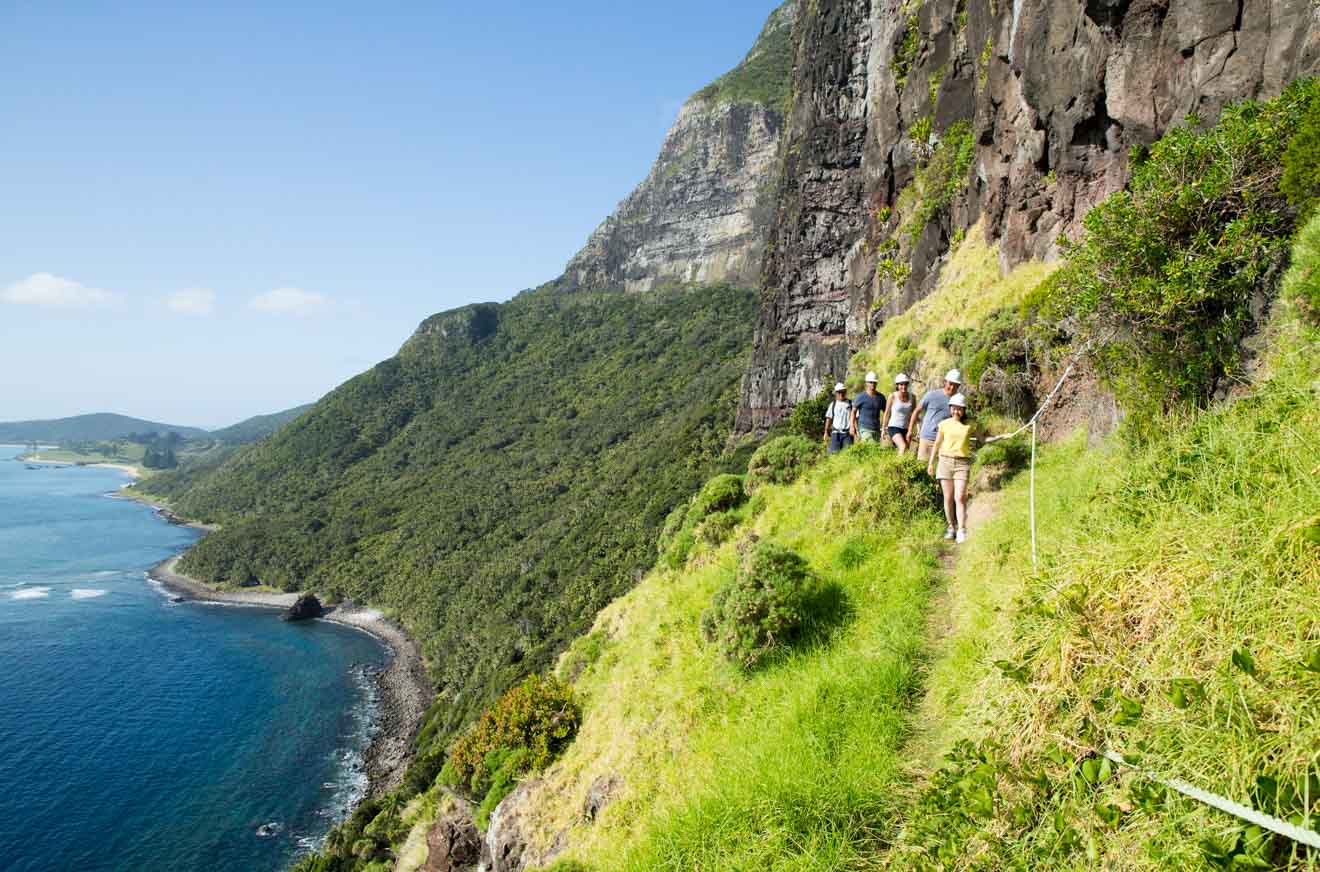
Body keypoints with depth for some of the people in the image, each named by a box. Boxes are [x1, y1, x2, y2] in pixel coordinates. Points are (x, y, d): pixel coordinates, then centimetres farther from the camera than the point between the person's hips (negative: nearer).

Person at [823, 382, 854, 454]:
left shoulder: (851, 404, 5)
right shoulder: (833, 404, 10)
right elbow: (829, 419, 12)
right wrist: (826, 432, 8)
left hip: (847, 433, -1)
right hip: (836, 433, 1)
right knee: (834, 452, -3)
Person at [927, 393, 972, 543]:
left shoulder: (969, 426, 4)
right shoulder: (944, 424, 5)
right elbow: (937, 444, 12)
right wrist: (931, 463, 13)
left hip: (962, 463, -1)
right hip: (945, 461, 1)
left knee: (960, 497, -10)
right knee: (948, 498, 4)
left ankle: (962, 531, -11)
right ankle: (951, 527, 16)